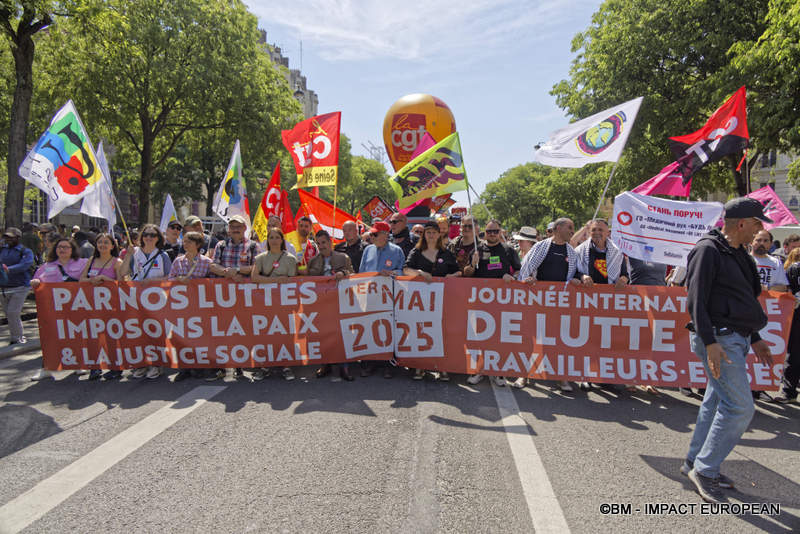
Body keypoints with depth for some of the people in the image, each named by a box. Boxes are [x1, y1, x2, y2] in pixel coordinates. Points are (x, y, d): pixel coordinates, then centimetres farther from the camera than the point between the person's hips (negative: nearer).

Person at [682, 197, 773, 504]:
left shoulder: (736, 253, 18)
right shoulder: (708, 250, -12)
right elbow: (696, 300, -18)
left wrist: (754, 338, 24)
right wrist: (709, 342, -24)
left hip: (735, 339, 10)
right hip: (719, 338, -10)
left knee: (717, 402, 13)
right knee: (740, 407, -10)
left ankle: (696, 463, 23)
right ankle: (704, 470, 0)